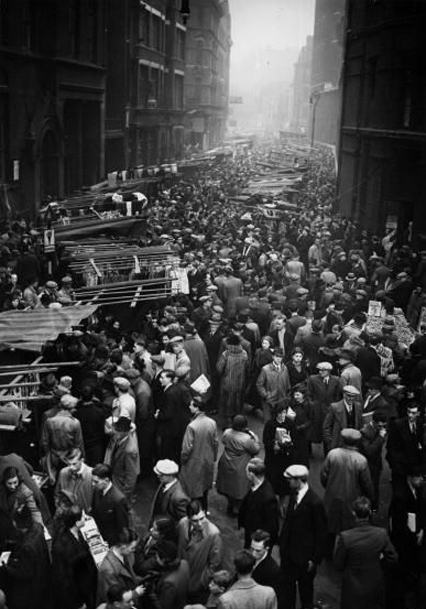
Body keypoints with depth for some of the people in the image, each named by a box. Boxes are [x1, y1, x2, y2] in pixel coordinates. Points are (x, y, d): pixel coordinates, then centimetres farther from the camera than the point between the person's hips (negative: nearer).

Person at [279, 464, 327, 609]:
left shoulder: (315, 502, -24)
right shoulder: (294, 494, -3)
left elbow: (321, 533, -17)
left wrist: (315, 559, -13)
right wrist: (282, 542, 7)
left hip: (304, 554, -6)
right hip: (288, 550, 6)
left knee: (305, 586, 15)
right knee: (287, 583, 17)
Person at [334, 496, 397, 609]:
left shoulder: (345, 537, -26)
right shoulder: (382, 533, -19)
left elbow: (338, 566, -14)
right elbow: (392, 558, -5)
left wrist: (337, 544, 0)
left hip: (353, 589, -2)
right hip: (375, 586, 2)